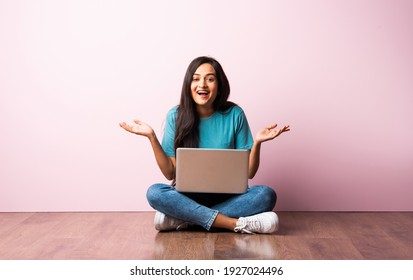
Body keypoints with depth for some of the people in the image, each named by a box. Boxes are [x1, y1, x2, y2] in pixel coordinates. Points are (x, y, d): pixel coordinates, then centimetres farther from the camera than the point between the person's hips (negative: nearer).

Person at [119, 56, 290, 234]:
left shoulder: (234, 114, -4)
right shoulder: (176, 116, -3)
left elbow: (248, 172, -2)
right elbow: (170, 173, -4)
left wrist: (257, 142, -19)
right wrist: (152, 137, -13)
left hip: (227, 197, 1)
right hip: (188, 196, 0)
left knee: (266, 195, -27)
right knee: (154, 193, -29)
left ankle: (182, 219, -23)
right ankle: (238, 224, -30)